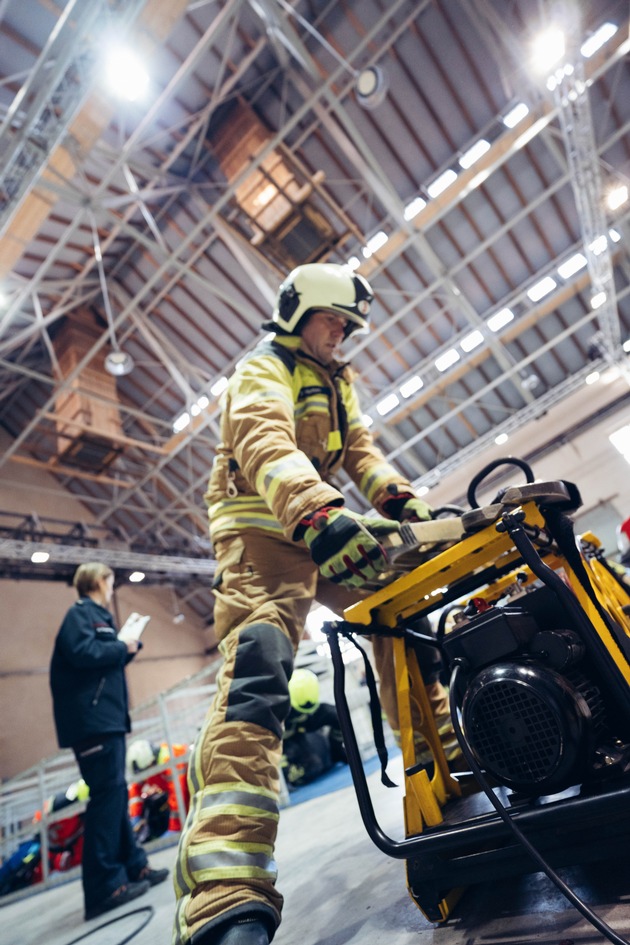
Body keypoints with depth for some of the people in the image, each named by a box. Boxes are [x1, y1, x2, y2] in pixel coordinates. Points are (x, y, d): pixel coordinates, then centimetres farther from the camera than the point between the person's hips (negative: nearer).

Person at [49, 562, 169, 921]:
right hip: (92, 718, -10)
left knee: (114, 793, 13)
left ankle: (134, 866, 22)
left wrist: (126, 649, 5)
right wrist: (122, 648, -12)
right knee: (107, 793, -9)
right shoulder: (81, 612, -8)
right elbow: (82, 652, -24)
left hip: (106, 717, 10)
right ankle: (104, 886, -2)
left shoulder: (98, 616, 20)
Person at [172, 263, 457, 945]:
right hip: (264, 532, -8)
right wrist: (318, 514, -43)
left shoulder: (337, 382, 27)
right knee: (256, 671, -26)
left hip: (330, 533, 9)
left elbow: (359, 451, 14)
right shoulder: (263, 369, -1)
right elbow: (265, 443, -24)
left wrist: (400, 499, -6)